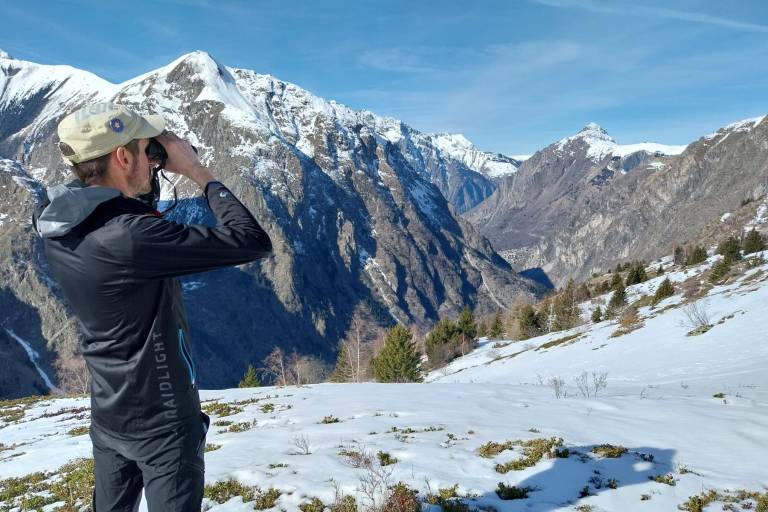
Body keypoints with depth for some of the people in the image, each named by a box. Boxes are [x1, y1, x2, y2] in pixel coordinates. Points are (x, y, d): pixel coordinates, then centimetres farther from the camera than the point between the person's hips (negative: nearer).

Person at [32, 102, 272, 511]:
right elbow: (252, 242, -28)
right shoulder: (133, 236, -31)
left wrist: (143, 184, 2)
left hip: (107, 416, 7)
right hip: (162, 423, -7)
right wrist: (197, 171, -18)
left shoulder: (50, 223, -7)